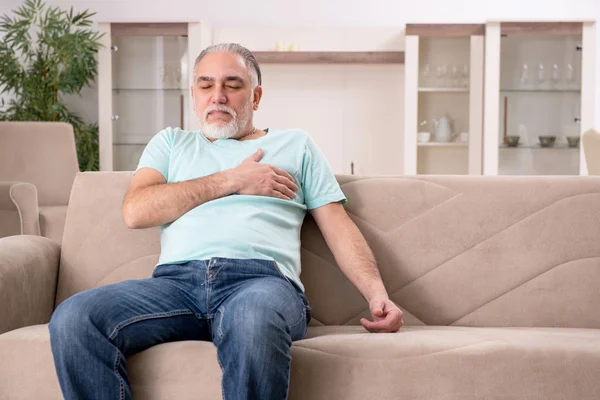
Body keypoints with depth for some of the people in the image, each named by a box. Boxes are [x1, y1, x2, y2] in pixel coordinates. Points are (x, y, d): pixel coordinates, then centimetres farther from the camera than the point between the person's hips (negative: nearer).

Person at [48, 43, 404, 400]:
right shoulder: (171, 142, 28)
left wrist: (377, 293, -1)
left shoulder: (295, 145, 26)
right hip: (177, 277, 2)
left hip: (261, 278, -2)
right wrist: (232, 181, 6)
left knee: (253, 322, -42)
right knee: (72, 319, -28)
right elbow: (135, 212, 9)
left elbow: (340, 228, 18)